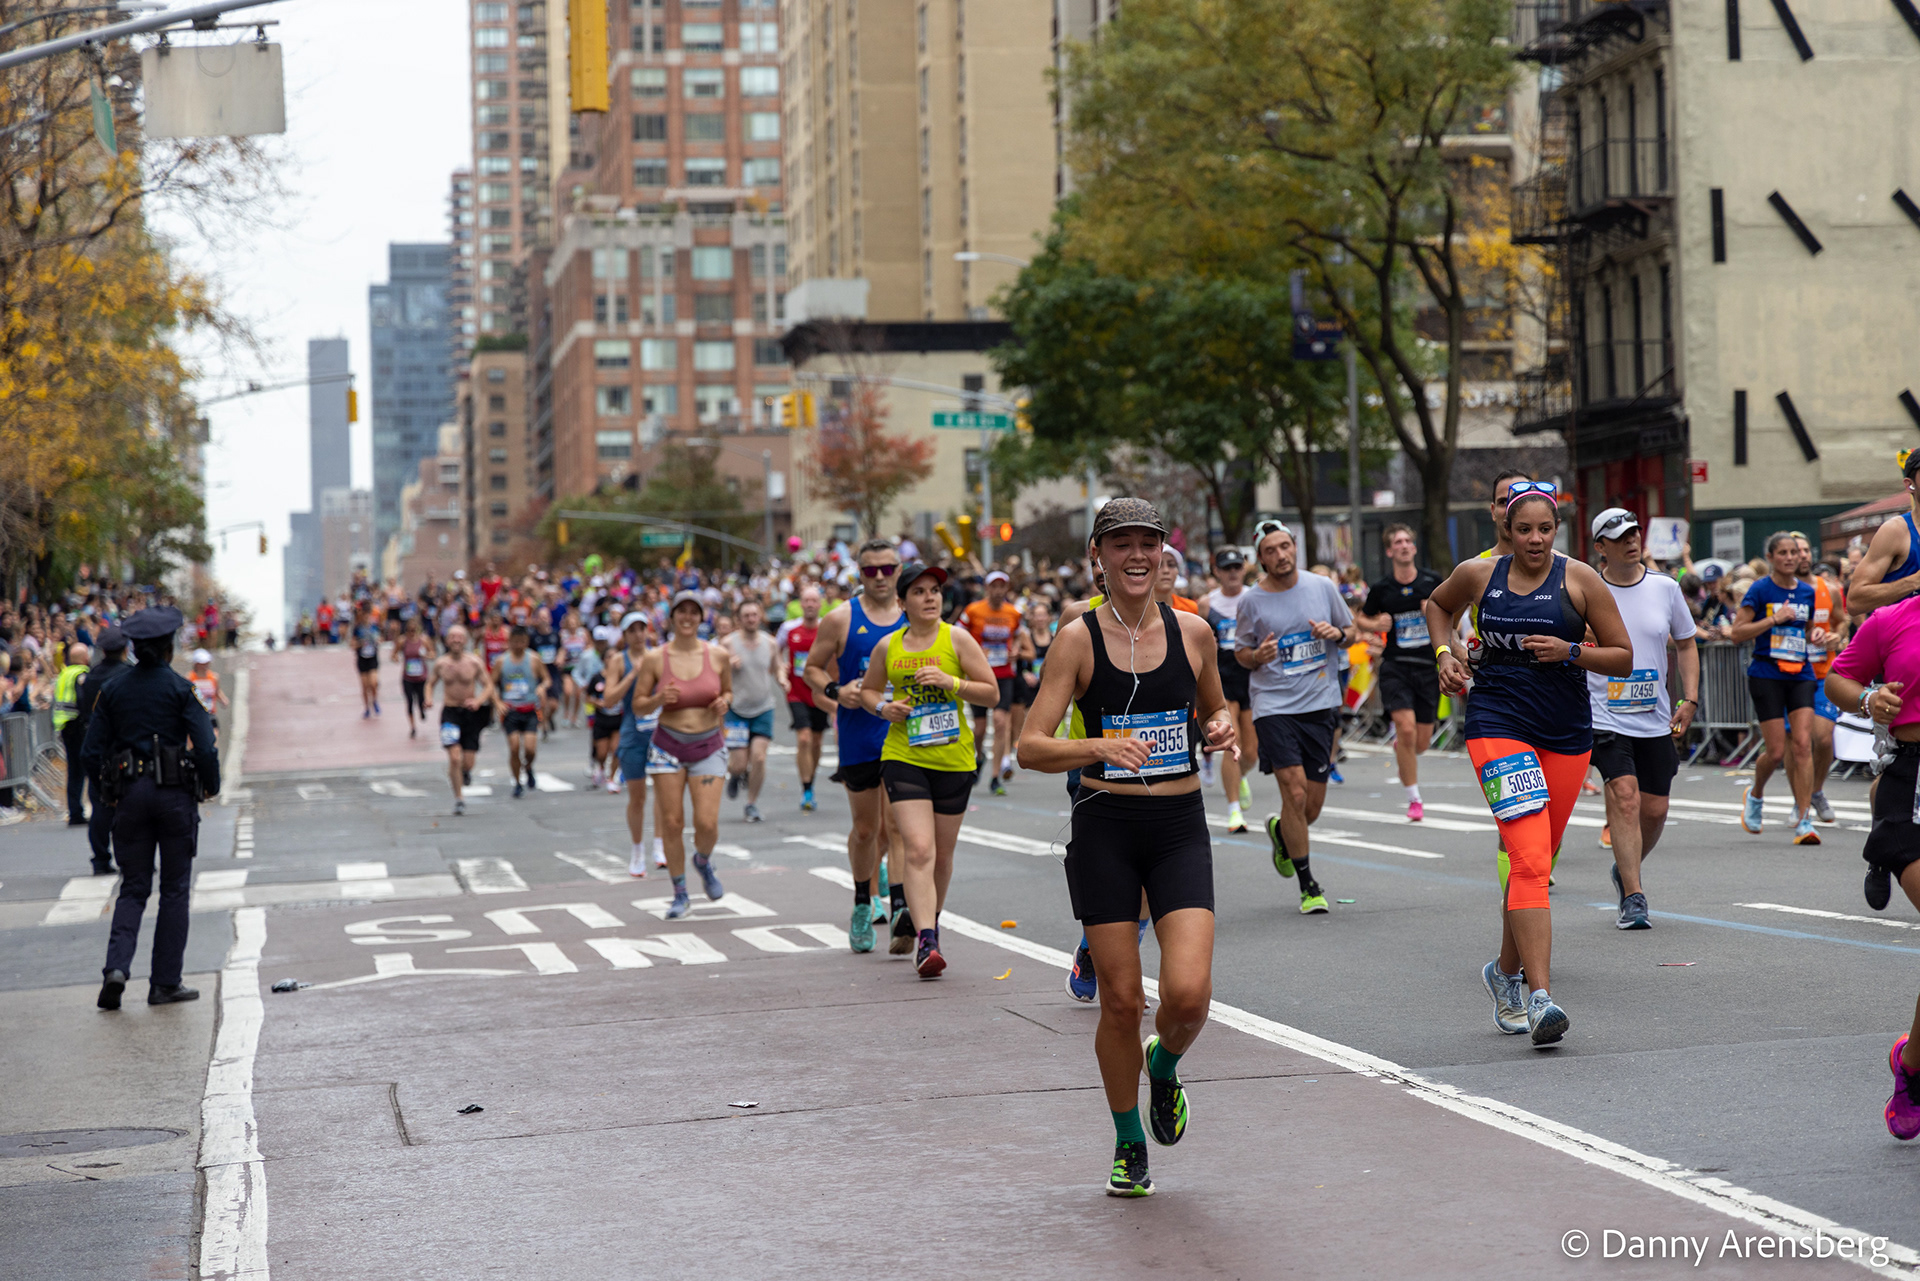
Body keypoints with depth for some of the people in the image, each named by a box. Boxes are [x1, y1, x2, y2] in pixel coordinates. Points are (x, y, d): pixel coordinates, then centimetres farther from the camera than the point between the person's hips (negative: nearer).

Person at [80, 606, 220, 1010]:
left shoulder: (112, 691, 4)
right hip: (175, 794, -3)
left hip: (130, 794, 3)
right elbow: (205, 749, -13)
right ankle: (165, 983, 7)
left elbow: (91, 754, 4)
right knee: (174, 890, 7)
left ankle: (117, 967, -12)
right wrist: (211, 787, 4)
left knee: (133, 888, 10)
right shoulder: (180, 689, -6)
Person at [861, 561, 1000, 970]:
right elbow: (868, 689, 22)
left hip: (954, 758, 0)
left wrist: (950, 682, -16)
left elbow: (992, 693, -1)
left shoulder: (957, 638, -1)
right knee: (919, 849, -16)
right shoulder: (887, 646, 6)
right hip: (903, 756, 0)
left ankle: (926, 919, 36)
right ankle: (926, 941, -23)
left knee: (942, 853, 11)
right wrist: (882, 707, 0)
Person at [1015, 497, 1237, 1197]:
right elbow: (1030, 747, -8)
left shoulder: (1193, 631, 3)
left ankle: (1164, 1066, 22)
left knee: (1189, 994, -14)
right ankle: (1129, 1144, 24)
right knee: (1121, 1000, 2)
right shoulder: (1078, 639, -4)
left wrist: (1222, 727, -2)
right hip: (1104, 828, -1)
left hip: (1180, 825, 1)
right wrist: (1099, 747, -25)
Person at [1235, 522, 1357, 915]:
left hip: (1320, 704, 3)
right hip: (1273, 706, -3)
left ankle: (1280, 831, 42)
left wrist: (1336, 634, -8)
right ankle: (1308, 886, 1)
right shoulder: (1251, 600, -2)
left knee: (1313, 805, 5)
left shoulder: (1322, 587, 3)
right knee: (1295, 793, -14)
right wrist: (1258, 656, -14)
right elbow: (1240, 654, 8)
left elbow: (1351, 632, 14)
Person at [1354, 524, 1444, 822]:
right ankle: (1414, 800, -7)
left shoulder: (1432, 581, 1)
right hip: (1395, 666, -2)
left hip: (1428, 666, 2)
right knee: (1406, 728, -18)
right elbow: (1363, 618, 14)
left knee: (1422, 742, 4)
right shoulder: (1381, 589, -1)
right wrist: (1376, 625, -7)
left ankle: (1398, 745, 43)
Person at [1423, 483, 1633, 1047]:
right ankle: (1539, 998, -24)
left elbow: (1623, 658, 1)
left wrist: (1569, 651, -14)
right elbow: (1437, 605, 25)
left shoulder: (1579, 579, -2)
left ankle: (1507, 971, 36)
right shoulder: (1478, 575, 2)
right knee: (1529, 858, -18)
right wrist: (1446, 653, 9)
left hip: (1567, 733, 2)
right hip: (1498, 724, -2)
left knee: (1535, 862, 12)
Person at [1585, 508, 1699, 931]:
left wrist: (1689, 700, 5)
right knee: (1625, 796, -18)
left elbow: (1686, 645, 15)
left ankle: (1625, 871, 34)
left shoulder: (1665, 588, 5)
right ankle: (1633, 898, -15)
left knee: (1654, 809, 6)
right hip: (1604, 717, -4)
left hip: (1656, 721, 4)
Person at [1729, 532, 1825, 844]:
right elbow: (1737, 633, -8)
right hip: (1767, 675, -4)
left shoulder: (1807, 592, 11)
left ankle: (1804, 821, -9)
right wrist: (1773, 619, -16)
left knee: (1802, 745, -10)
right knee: (1777, 751, -5)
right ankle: (1755, 794, 28)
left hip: (1800, 675, 4)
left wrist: (1815, 634, 3)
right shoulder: (1760, 590, -4)